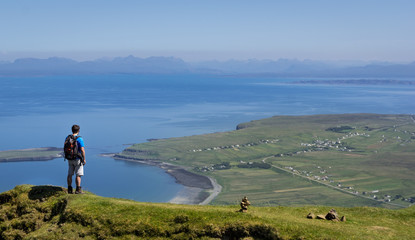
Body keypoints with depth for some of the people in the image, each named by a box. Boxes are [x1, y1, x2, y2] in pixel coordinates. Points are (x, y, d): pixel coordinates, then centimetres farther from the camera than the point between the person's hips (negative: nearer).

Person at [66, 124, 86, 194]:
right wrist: (84, 159, -10)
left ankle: (69, 189, 12)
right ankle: (78, 190, -2)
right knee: (78, 175, -1)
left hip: (70, 159, 6)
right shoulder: (79, 139, -15)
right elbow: (82, 150, -19)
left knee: (70, 174, 10)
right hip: (77, 159, -5)